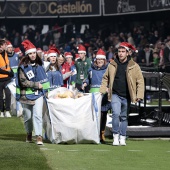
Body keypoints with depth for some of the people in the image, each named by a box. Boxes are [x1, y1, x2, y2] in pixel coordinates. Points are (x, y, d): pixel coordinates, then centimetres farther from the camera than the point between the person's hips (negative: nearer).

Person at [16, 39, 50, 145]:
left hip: (38, 94, 2)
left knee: (38, 115, -13)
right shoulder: (23, 67, -5)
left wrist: (45, 90, 13)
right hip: (26, 95, -2)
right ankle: (29, 134, 31)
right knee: (28, 116, 10)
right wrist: (36, 85, -13)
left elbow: (44, 78, 20)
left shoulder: (39, 65, 9)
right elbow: (23, 81, -12)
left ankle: (39, 136, -17)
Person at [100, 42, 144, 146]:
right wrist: (102, 91, 4)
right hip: (115, 95, 0)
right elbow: (106, 78, 15)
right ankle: (116, 136, -7)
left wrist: (139, 95, -7)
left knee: (124, 117, 9)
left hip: (126, 97, 0)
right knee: (116, 114, -17)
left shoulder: (134, 66, -1)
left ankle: (122, 138, 19)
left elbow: (140, 81, 1)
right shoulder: (112, 65, 5)